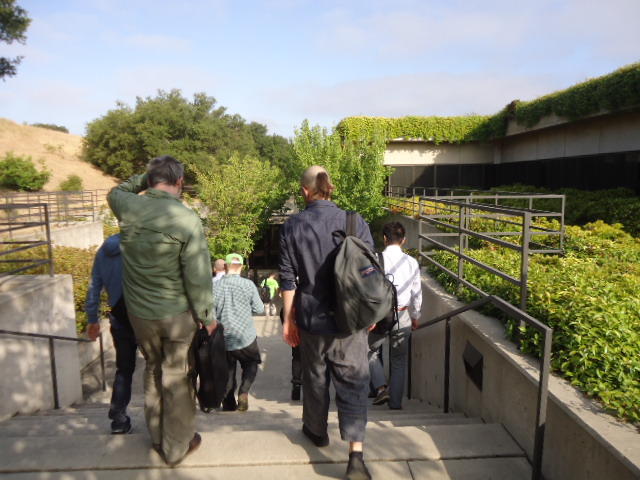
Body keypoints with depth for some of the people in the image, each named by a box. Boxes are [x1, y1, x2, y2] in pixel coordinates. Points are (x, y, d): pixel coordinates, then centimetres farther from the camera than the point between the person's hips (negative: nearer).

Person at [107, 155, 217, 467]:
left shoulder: (128, 208, -9)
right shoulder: (187, 219, -21)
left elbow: (116, 192, 19)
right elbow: (198, 277, -19)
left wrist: (145, 178, 11)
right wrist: (207, 315, -7)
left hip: (138, 312, 5)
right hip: (177, 314, -4)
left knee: (153, 368, 24)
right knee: (176, 377, 13)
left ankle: (157, 437, 40)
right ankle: (176, 447, 29)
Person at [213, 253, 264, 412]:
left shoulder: (216, 286, -6)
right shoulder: (248, 284, -9)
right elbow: (259, 309, -3)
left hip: (224, 339, 2)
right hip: (246, 336, -2)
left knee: (228, 372, 17)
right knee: (251, 365, 18)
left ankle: (228, 403, 20)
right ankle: (243, 392, -1)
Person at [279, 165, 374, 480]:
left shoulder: (292, 227, -7)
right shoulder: (355, 223, -6)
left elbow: (288, 279, -4)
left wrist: (289, 319, 6)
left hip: (312, 319, 1)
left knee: (315, 376, 21)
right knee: (353, 383, 7)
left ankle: (317, 431, 42)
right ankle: (356, 454, 3)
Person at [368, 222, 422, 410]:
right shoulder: (412, 262, -1)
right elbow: (417, 292, 5)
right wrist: (415, 317, 19)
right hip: (403, 316, 2)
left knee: (371, 351, 20)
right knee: (399, 360, 16)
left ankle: (381, 387, 4)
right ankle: (396, 401, 21)